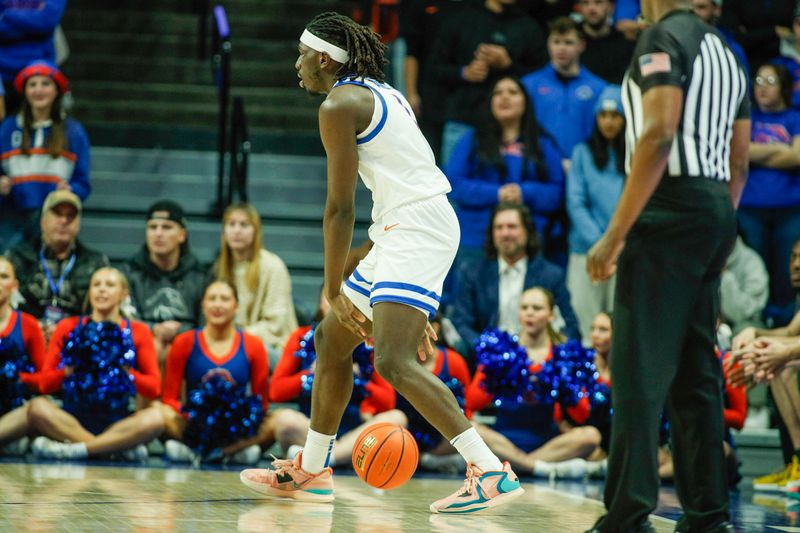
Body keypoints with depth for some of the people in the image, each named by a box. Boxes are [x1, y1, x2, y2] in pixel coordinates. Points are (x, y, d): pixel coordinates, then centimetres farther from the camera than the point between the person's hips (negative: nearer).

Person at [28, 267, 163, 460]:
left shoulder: (138, 331, 10)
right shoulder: (68, 328, 11)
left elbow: (154, 389, 4)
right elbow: (44, 384, 6)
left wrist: (127, 372, -13)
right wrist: (68, 370, -13)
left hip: (117, 421, 0)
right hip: (72, 418, 1)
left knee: (155, 418, -31)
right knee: (38, 407, -30)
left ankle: (75, 448, -31)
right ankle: (120, 447, -28)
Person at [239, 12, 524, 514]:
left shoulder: (339, 105, -8)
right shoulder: (382, 95, 22)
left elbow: (340, 208, -9)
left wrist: (334, 292, -4)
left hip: (416, 230, -11)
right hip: (401, 232, 11)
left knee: (394, 361, -20)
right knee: (331, 340, 19)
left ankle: (492, 473, -25)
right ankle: (312, 472, 30)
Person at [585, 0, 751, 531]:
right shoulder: (725, 52, 19)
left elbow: (659, 134, -19)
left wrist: (615, 234, -19)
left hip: (671, 209, -9)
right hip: (717, 209, 9)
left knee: (639, 369, -10)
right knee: (695, 372, 13)